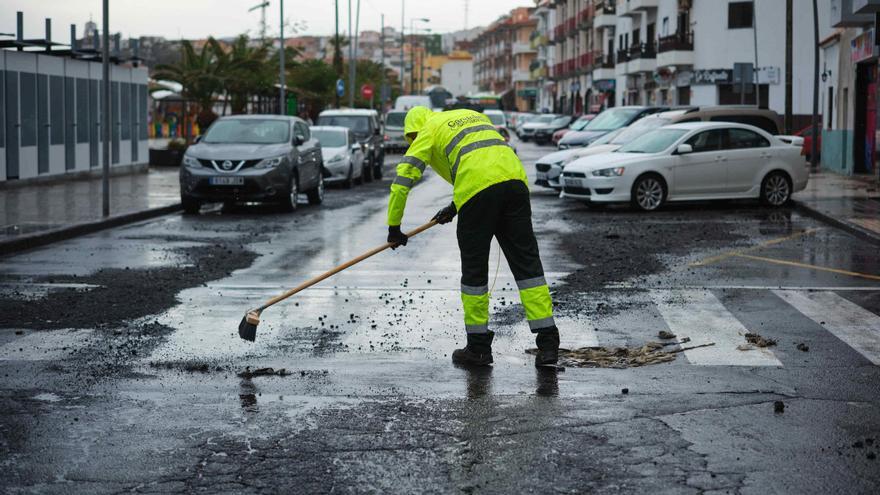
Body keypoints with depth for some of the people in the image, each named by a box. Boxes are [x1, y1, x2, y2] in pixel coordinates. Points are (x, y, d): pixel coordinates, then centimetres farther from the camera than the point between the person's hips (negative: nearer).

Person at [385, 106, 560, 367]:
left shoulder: (428, 131, 16)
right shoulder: (473, 115, 34)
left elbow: (403, 178, 8)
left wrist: (394, 227, 14)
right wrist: (455, 206, 37)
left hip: (477, 188, -5)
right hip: (515, 178, 5)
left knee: (474, 268, 8)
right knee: (527, 263, 5)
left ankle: (478, 347, 14)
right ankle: (548, 342, 0)